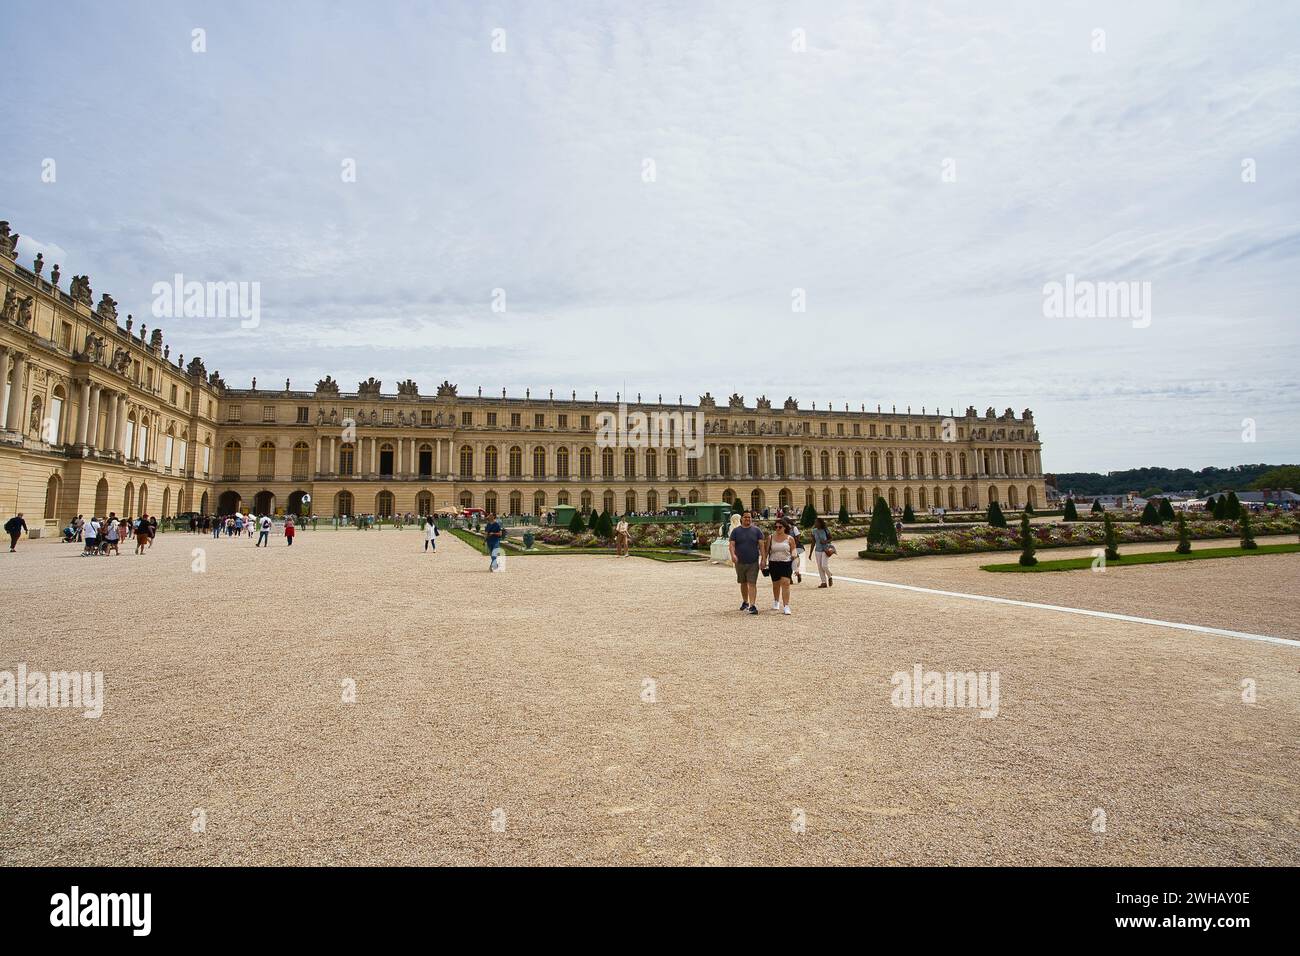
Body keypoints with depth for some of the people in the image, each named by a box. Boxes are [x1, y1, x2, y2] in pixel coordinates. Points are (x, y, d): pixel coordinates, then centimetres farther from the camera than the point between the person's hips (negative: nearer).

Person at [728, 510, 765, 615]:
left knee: (752, 583, -9)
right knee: (743, 583, 15)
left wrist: (763, 558, -7)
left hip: (753, 562, -2)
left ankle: (752, 605, -11)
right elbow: (731, 544, -3)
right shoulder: (736, 531, 4)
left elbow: (761, 545, 0)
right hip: (740, 562, 2)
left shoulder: (757, 530, 2)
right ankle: (745, 602, 32)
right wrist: (733, 554, -21)